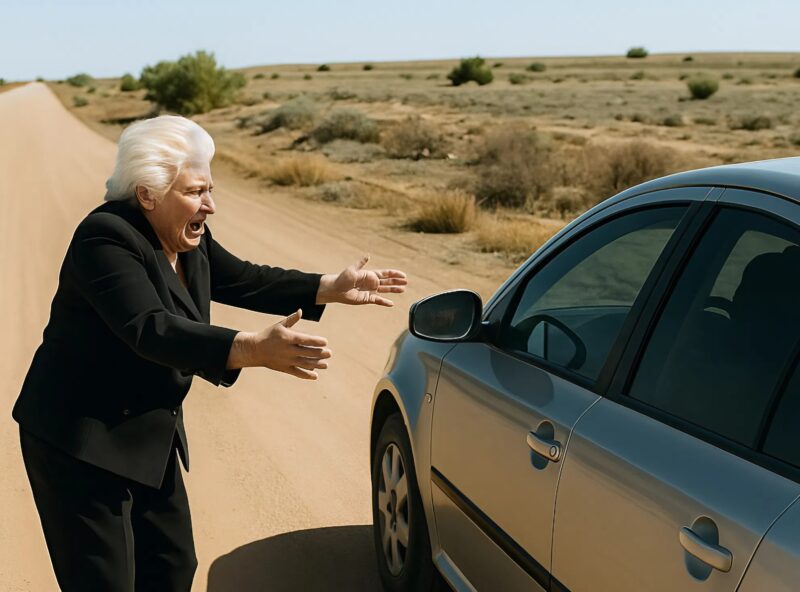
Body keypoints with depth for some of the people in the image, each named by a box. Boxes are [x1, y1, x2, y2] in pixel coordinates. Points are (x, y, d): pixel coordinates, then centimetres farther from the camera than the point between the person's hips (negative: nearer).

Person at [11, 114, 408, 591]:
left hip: (149, 438, 9)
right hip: (81, 443, -8)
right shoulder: (107, 238, -23)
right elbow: (151, 330, -35)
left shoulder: (188, 238, 2)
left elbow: (244, 280, 12)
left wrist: (333, 288, 5)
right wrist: (255, 350, -46)